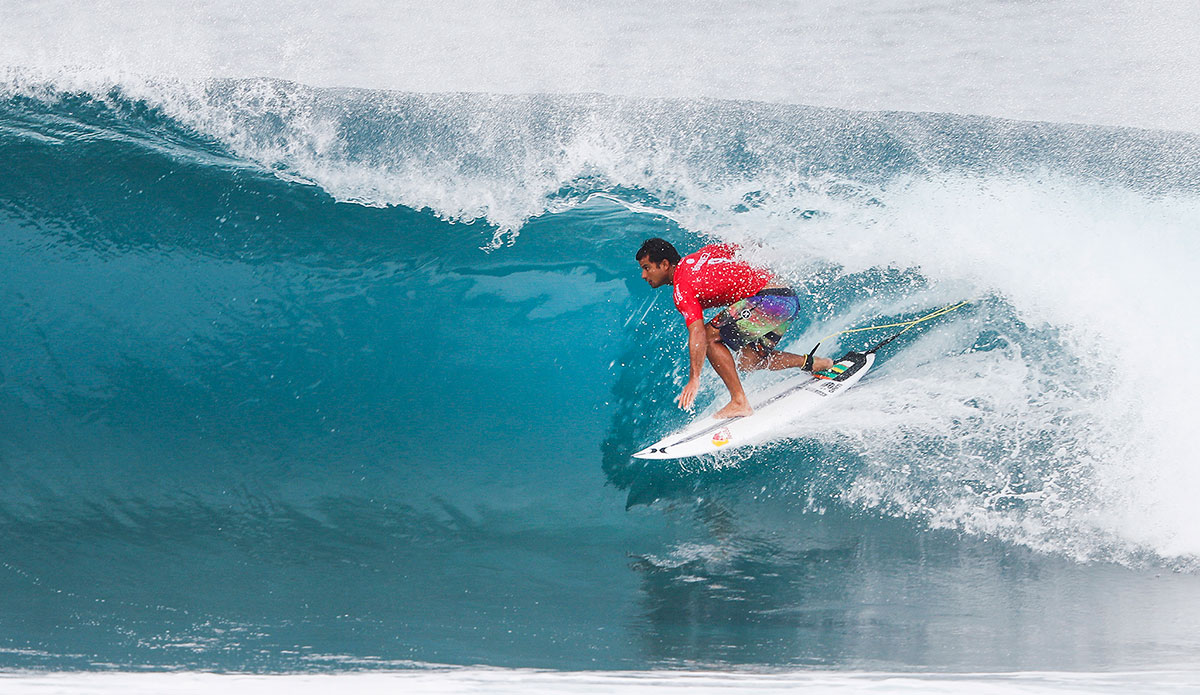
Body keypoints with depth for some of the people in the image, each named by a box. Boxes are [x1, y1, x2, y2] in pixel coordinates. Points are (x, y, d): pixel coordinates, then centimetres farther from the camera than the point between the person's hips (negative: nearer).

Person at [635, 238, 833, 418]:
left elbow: (697, 333, -22)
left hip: (770, 299, -10)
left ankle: (739, 402, -11)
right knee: (748, 361, 15)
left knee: (710, 336, -6)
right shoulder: (702, 255, 16)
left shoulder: (682, 290, -9)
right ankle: (812, 363, 14)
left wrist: (694, 379, -28)